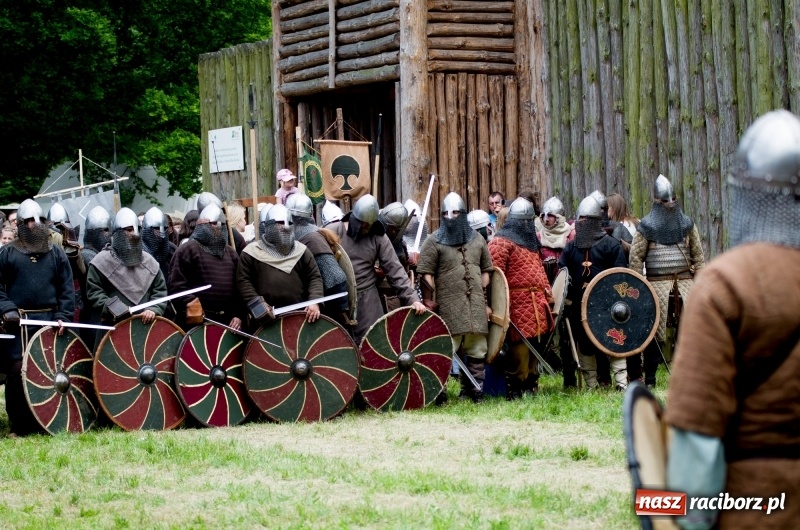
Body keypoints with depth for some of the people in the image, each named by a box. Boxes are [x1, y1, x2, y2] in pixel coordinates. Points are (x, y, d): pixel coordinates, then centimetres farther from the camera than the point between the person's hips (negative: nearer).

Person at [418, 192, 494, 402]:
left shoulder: (477, 240, 14)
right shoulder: (434, 242, 0)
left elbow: (485, 272, 18)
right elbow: (427, 275, -4)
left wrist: (486, 302, 12)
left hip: (476, 306, 4)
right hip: (449, 306, -4)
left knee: (476, 350, 8)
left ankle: (475, 390, 17)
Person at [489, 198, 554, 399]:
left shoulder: (531, 241, 22)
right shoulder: (502, 242, -6)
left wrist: (547, 294, 21)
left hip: (536, 305, 9)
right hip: (518, 306, -9)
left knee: (534, 345, 11)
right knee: (520, 347, -10)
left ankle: (531, 385, 19)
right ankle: (515, 390, -7)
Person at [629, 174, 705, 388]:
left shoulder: (686, 224, 10)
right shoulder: (646, 226, 0)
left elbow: (698, 254, 14)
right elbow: (636, 257, 0)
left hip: (685, 282, 3)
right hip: (657, 283, -3)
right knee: (654, 330, -1)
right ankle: (649, 379, 4)